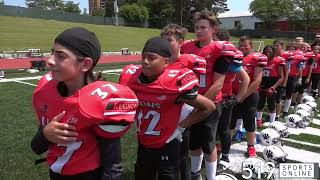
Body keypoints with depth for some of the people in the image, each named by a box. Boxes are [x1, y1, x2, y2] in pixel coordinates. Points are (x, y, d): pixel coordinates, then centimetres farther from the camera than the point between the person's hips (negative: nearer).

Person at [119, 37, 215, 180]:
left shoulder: (176, 83, -26)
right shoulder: (131, 77, -11)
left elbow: (209, 107, -15)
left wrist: (182, 125, -12)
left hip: (167, 145, -5)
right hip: (142, 143, 5)